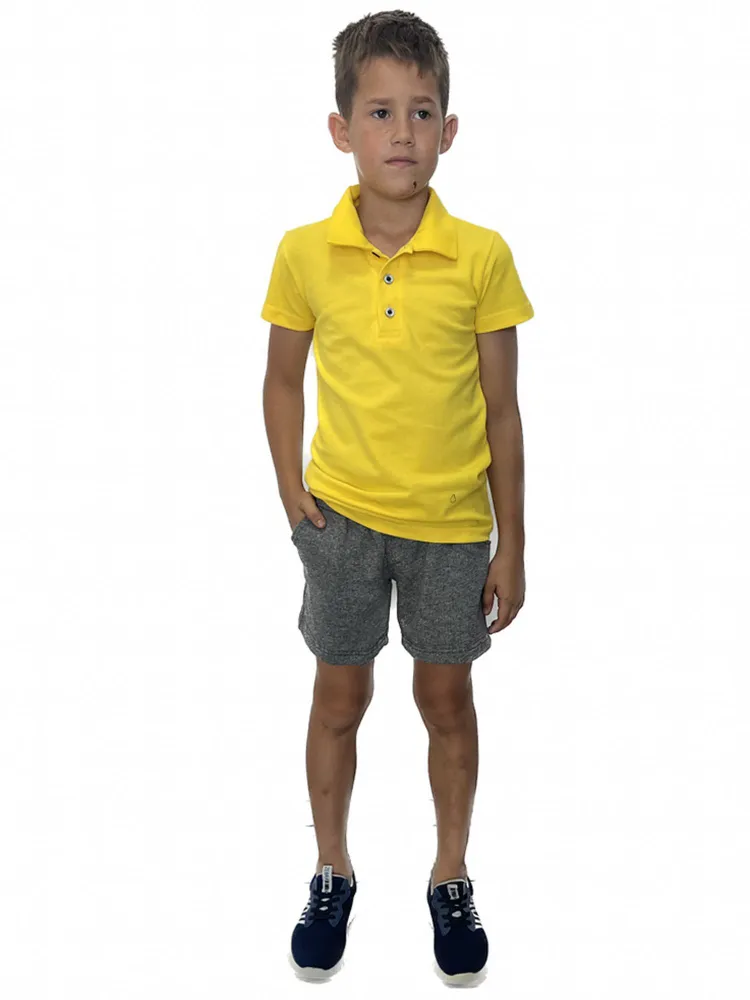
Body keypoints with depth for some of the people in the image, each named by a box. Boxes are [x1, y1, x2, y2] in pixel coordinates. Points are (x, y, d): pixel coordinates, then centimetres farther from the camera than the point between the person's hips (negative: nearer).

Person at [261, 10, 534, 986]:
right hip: (342, 514, 1)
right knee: (340, 696, 13)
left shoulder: (482, 257, -10)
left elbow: (501, 408, -4)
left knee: (447, 698, 12)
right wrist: (291, 492, -4)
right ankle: (332, 877, 33)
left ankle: (451, 880, 33)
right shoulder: (304, 253, -7)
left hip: (452, 522, 0)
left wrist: (511, 545, -3)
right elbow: (283, 381, 6)